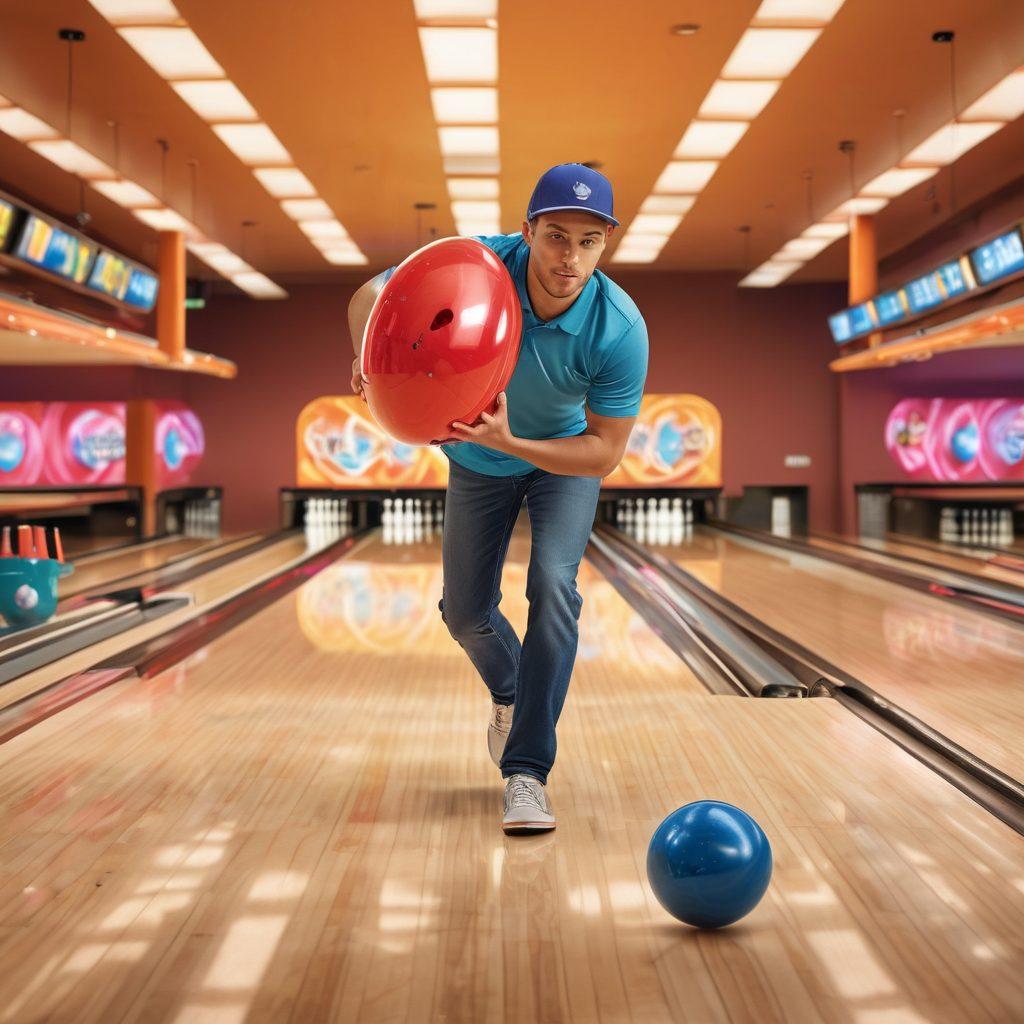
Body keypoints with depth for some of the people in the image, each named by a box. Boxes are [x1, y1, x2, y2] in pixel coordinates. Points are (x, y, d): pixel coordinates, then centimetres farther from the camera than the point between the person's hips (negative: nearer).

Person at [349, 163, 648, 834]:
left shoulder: (620, 330, -34)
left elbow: (604, 453, -29)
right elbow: (371, 294, -19)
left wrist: (509, 442, -44)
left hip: (566, 457, -2)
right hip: (478, 461, 2)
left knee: (553, 587, -24)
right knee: (466, 612, 8)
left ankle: (527, 772, -14)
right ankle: (510, 692, 42)